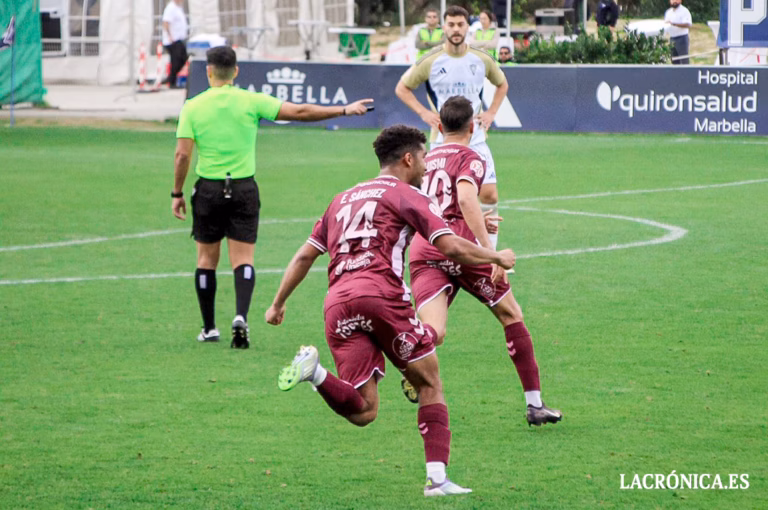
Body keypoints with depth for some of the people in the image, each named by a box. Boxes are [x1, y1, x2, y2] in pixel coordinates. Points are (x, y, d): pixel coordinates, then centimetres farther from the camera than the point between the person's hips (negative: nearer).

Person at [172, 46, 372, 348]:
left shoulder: (192, 107, -4)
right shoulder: (251, 102, -4)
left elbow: (182, 154, -7)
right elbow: (299, 112, -5)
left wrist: (177, 193, 3)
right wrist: (345, 110, 1)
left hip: (208, 189, 0)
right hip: (243, 188, 0)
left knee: (207, 258, 11)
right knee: (243, 258, 2)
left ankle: (209, 328, 14)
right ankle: (241, 316, -20)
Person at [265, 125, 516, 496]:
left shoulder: (342, 200, 29)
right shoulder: (407, 196, 10)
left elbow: (305, 256, 28)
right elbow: (451, 247, 1)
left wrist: (278, 304, 35)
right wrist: (496, 257, 16)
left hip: (337, 304, 5)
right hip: (381, 292, -5)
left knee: (362, 412, 0)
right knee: (429, 382, 11)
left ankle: (315, 371, -26)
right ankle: (437, 478, 1)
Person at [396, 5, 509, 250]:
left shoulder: (482, 60, 2)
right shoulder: (431, 61, -6)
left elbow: (502, 84, 22)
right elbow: (402, 88, 6)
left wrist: (491, 112, 8)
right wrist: (424, 112, -5)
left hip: (476, 140, 2)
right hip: (442, 141, -2)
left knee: (489, 195, -7)